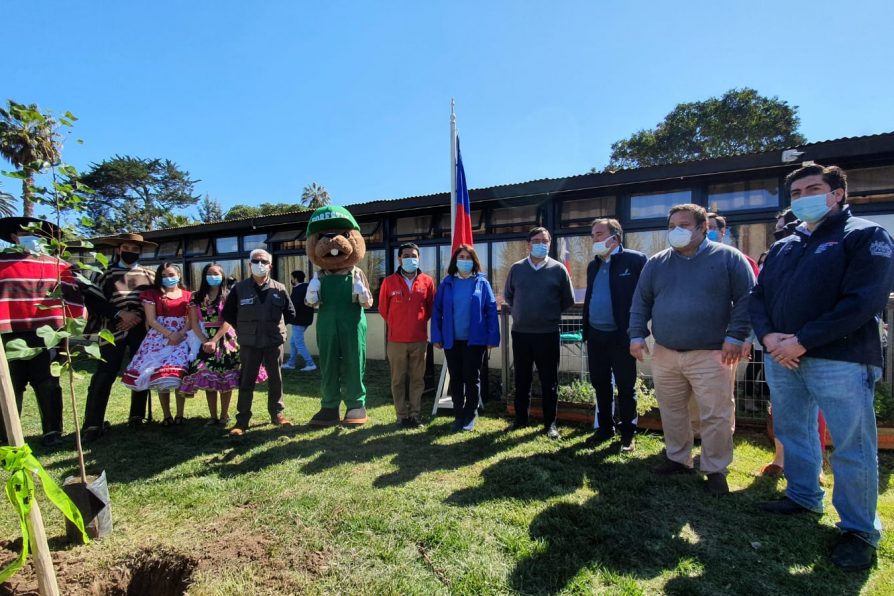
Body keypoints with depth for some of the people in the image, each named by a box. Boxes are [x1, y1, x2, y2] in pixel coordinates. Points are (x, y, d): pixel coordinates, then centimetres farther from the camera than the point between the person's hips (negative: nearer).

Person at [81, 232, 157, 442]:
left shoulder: (150, 275, 11)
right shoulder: (107, 274, 7)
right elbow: (93, 302, -1)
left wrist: (139, 317, -5)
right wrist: (119, 314, -13)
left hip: (141, 330, 2)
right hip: (113, 330, -2)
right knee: (104, 376, -5)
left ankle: (137, 417, 20)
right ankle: (93, 425, 2)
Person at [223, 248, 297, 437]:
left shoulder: (279, 289, 0)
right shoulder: (239, 288, -2)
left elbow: (290, 313, 10)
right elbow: (228, 314, 8)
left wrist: (277, 327, 5)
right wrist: (243, 329, 6)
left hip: (274, 341, 1)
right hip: (249, 343, 0)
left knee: (275, 379, 10)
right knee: (246, 381, 5)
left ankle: (277, 413, 25)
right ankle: (242, 420, 14)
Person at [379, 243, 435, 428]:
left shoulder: (427, 281, 0)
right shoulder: (389, 282, -3)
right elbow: (383, 308, 9)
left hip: (420, 339, 1)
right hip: (396, 340, -1)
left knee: (417, 379, 8)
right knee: (398, 380, 6)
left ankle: (416, 415, 20)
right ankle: (402, 416, 17)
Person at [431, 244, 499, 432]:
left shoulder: (482, 283, -1)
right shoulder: (447, 283, 4)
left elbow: (491, 311, -4)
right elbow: (437, 311, 3)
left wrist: (492, 338, -9)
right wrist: (437, 337, -4)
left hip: (474, 340, -2)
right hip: (452, 340, 2)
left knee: (472, 378, 7)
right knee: (455, 379, 11)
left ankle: (470, 416, 22)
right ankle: (458, 415, 25)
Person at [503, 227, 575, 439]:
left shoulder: (558, 269, 0)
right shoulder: (516, 268, 4)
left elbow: (568, 301, 8)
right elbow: (508, 296, 16)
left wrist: (551, 314, 10)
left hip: (548, 334, -1)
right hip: (520, 333, 2)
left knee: (549, 381, 7)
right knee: (522, 379, 12)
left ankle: (550, 423, 20)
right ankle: (520, 418, 26)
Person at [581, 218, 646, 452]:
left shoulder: (635, 259, -7)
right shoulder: (593, 265, 13)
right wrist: (586, 329, 13)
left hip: (621, 336, -6)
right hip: (595, 335, 6)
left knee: (625, 386, 7)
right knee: (600, 384, 14)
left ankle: (627, 433, 22)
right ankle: (604, 427, 29)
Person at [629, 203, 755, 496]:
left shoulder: (728, 257, 0)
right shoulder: (656, 263, 10)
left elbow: (746, 298, -3)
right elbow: (641, 302, 10)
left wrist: (736, 336, -11)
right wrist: (637, 335, 1)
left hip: (711, 355, -4)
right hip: (664, 355, 4)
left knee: (715, 415, 1)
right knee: (671, 410, 14)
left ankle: (715, 470, 19)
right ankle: (677, 458, 31)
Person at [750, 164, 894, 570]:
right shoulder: (782, 247, 16)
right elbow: (758, 296, 10)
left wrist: (802, 341, -18)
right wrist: (769, 335, -9)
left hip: (839, 359, -5)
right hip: (781, 357, 6)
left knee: (851, 447, 2)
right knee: (792, 433, 16)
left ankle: (859, 529, 18)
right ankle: (803, 496, 34)